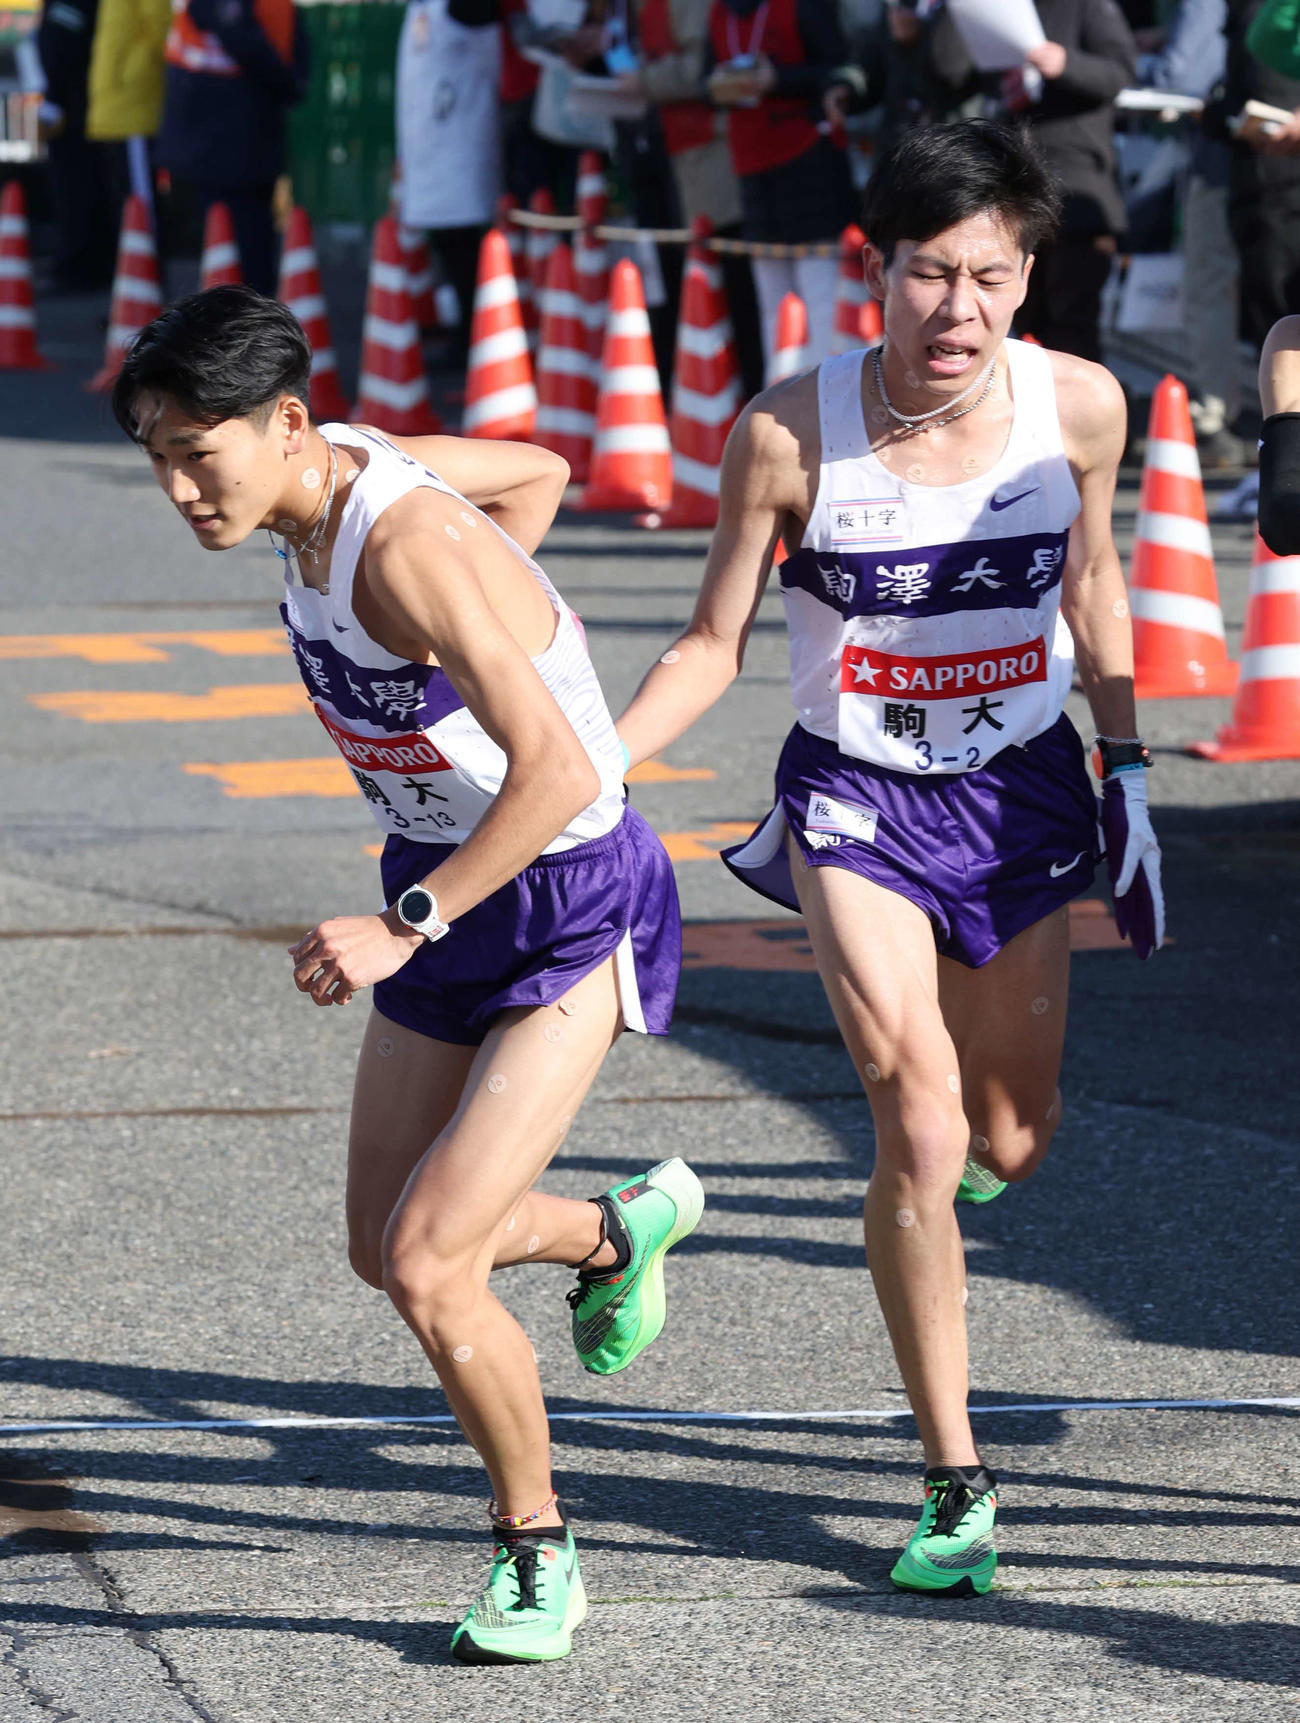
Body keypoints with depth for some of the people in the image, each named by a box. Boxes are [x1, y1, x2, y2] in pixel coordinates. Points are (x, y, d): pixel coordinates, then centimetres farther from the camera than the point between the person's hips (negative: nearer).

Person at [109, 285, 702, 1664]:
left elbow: (556, 774, -34)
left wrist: (403, 928, -34)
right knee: (383, 1249, 17)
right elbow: (539, 471, 15)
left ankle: (535, 1550, 8)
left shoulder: (410, 545, -29)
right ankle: (619, 1230, 46)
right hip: (446, 890, 9)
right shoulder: (325, 477, -3)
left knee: (429, 1266, -15)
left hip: (564, 907, -9)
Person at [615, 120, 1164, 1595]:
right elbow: (713, 646, -7)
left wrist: (1128, 777, 9)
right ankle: (954, 1483, -5)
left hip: (1020, 791, 3)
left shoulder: (1077, 406, -13)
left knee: (1009, 1142, 11)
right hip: (855, 803, -3)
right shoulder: (789, 435, -20)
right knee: (919, 1125, -17)